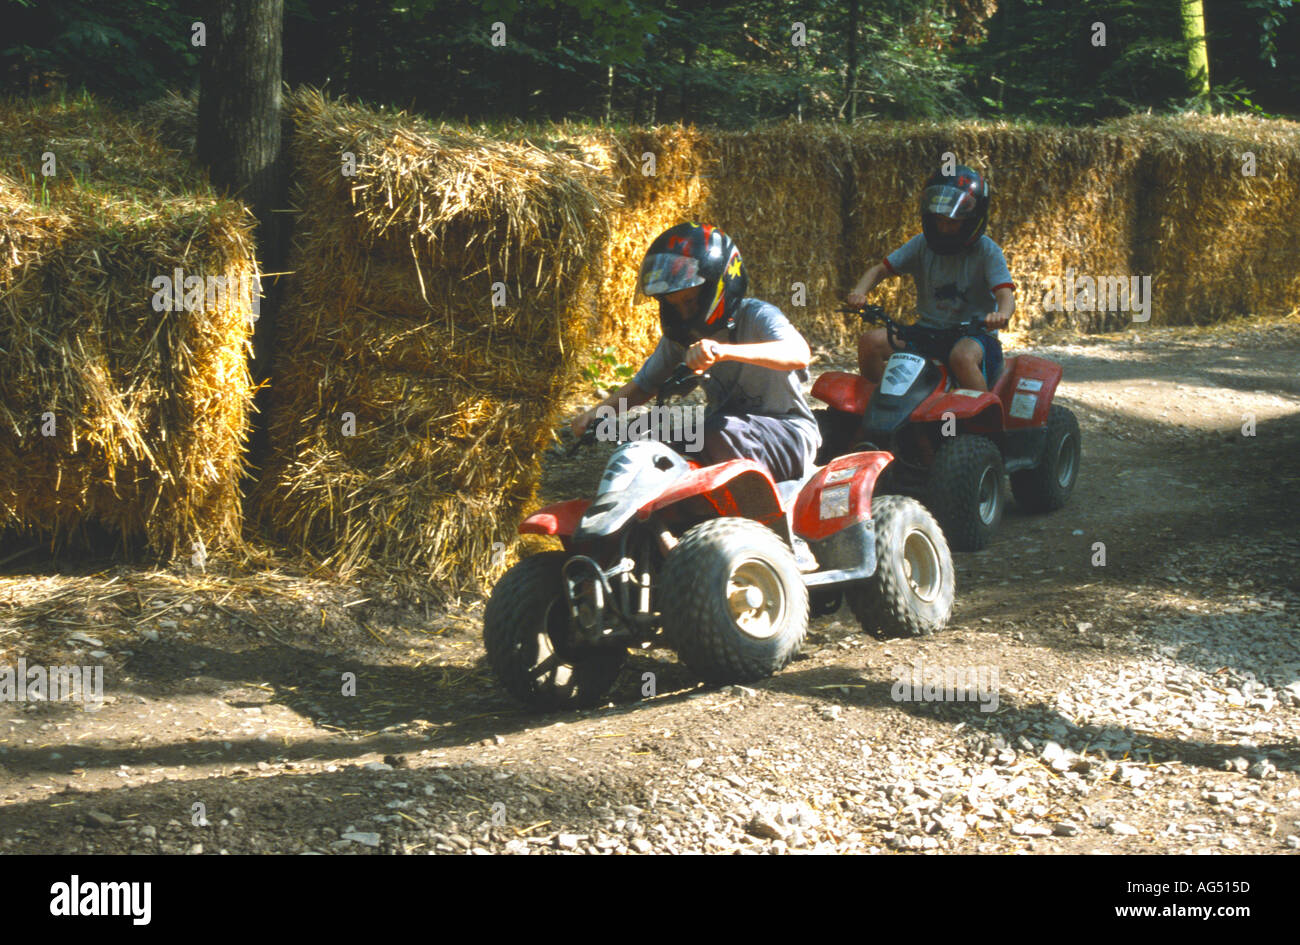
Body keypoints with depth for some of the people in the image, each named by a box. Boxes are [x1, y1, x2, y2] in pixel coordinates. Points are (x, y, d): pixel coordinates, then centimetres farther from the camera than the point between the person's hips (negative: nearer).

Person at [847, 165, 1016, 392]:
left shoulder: (987, 252, -6)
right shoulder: (922, 245, 5)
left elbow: (1006, 296, -17)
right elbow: (879, 270, 6)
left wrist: (1001, 314, -43)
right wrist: (860, 291, -17)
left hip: (973, 334, -5)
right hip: (928, 329, 5)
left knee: (962, 356, -40)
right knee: (870, 341, -16)